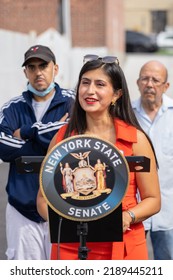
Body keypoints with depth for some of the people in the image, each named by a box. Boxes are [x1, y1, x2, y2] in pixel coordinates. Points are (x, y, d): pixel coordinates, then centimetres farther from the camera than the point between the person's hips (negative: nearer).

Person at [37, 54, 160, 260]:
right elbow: (44, 198, 7)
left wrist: (127, 217, -16)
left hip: (124, 249, -1)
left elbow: (153, 200, 2)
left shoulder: (136, 139, -2)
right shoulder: (61, 138, 2)